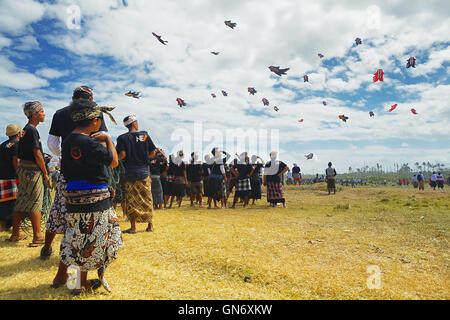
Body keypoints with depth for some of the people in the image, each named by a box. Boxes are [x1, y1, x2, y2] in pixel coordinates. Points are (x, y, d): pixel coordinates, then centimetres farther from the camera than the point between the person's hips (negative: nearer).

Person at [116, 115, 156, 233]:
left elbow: (122, 155, -13)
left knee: (131, 201, 6)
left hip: (130, 172, -1)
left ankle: (133, 227, 9)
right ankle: (150, 225, 16)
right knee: (147, 199, 10)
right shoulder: (145, 135, 2)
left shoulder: (122, 138, -3)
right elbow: (153, 153, 2)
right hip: (144, 171, 1)